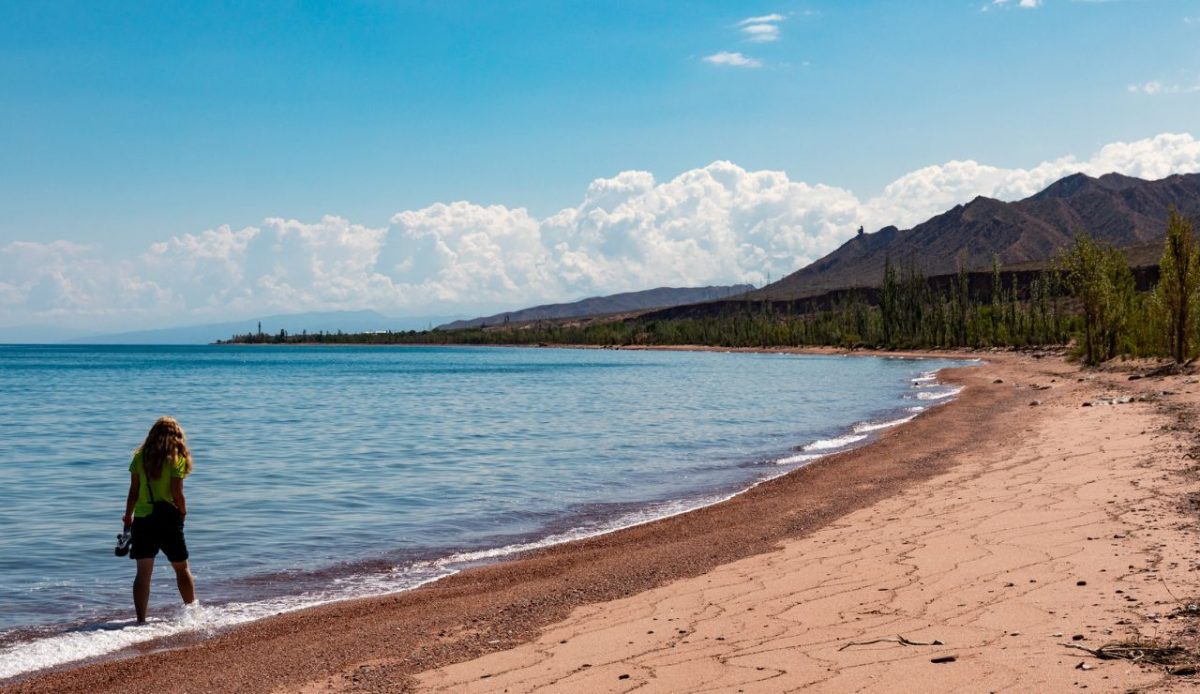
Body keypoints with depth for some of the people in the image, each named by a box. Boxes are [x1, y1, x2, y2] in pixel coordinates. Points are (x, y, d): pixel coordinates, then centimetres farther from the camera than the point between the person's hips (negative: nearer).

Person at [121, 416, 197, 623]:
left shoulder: (140, 457, 2)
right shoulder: (177, 458, -7)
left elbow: (133, 491, 3)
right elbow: (177, 493, -11)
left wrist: (128, 516, 14)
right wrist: (183, 513, 5)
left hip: (143, 519, 2)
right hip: (168, 519, -2)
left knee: (143, 573, 4)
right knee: (182, 569, 13)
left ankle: (141, 620, 1)